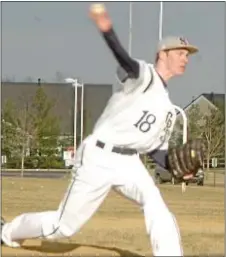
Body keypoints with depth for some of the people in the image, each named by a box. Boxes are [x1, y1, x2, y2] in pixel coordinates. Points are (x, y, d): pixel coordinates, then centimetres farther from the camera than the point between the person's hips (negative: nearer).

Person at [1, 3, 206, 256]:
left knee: (156, 206, -22)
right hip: (99, 157, -7)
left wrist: (176, 166, -3)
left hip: (129, 162, 7)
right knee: (64, 225, 3)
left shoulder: (168, 109, 15)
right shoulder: (144, 76, -9)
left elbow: (157, 150, 19)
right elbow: (125, 61, -32)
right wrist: (107, 29, -55)